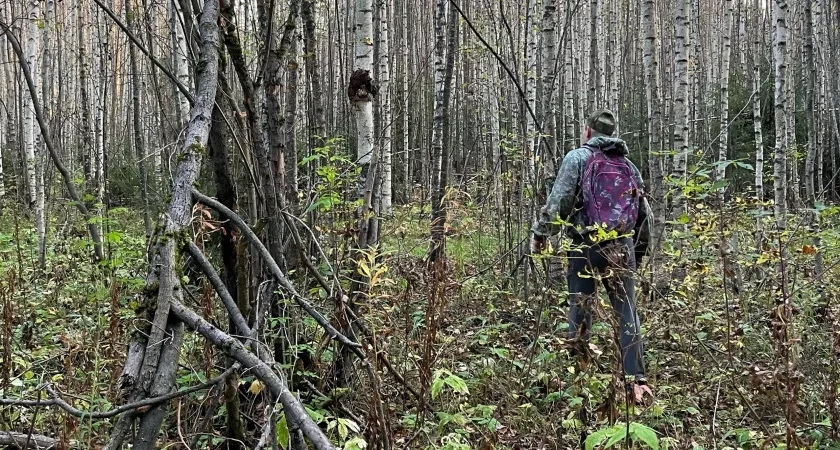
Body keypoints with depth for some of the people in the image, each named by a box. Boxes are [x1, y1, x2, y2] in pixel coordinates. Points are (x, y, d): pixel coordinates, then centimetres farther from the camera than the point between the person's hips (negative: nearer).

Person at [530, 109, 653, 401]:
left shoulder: (578, 157, 1)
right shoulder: (629, 166, 16)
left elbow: (558, 201, -9)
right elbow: (645, 214, 18)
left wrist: (539, 234, 3)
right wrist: (639, 251, 29)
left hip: (585, 248, -4)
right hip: (622, 249, 4)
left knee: (580, 313, 5)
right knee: (628, 315, 6)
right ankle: (636, 380, 0)